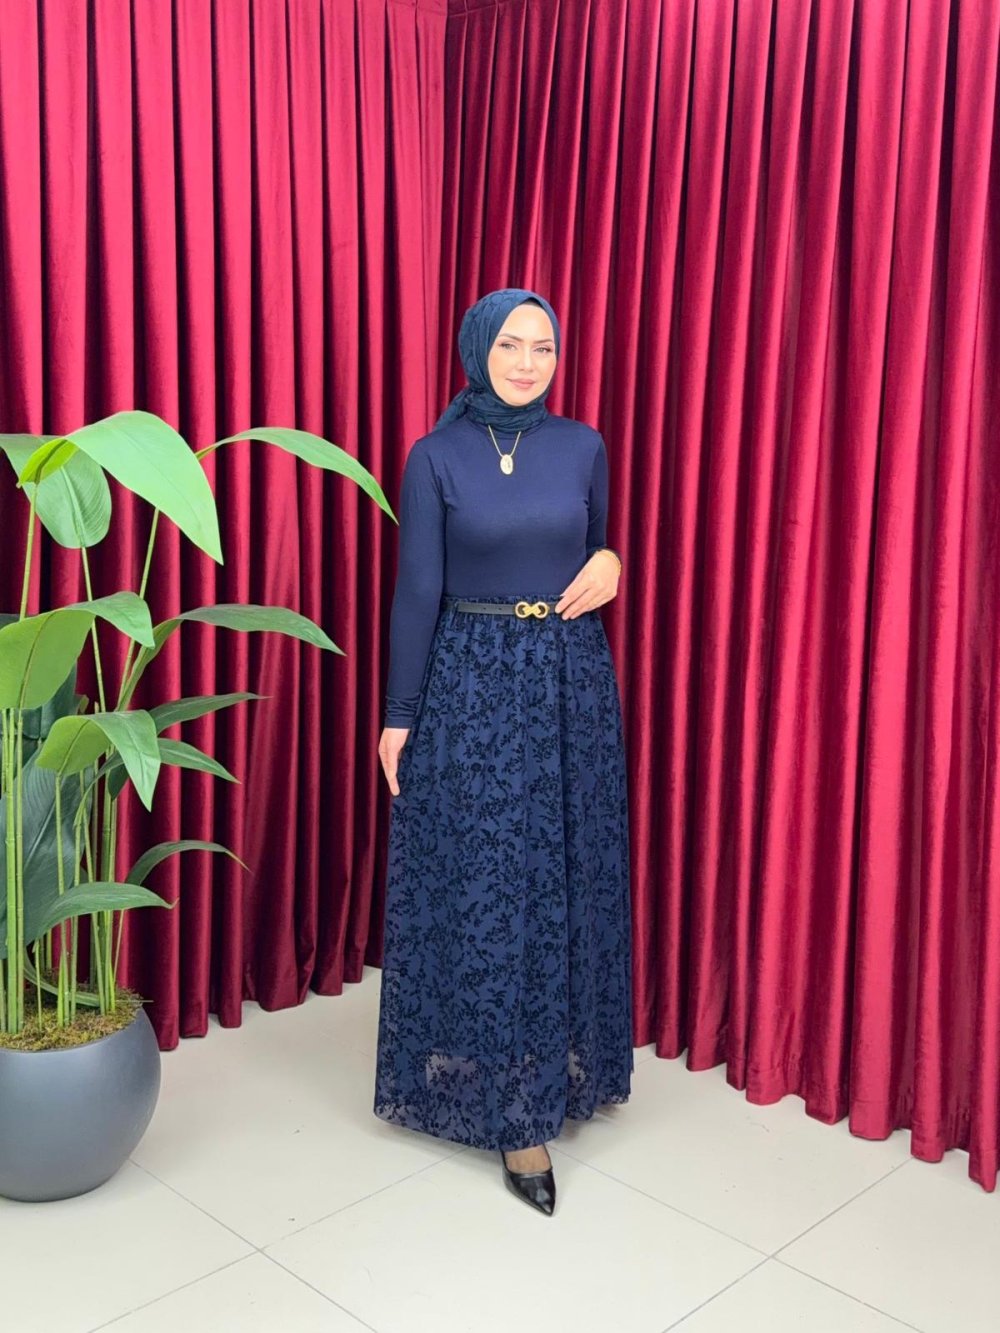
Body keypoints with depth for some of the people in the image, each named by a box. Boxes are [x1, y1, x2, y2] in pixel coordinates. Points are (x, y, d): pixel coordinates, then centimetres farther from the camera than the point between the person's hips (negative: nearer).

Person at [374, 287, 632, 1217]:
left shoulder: (582, 447, 5)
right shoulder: (434, 458, -3)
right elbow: (417, 592, -3)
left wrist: (610, 564, -7)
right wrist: (398, 715, -5)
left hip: (570, 682, 3)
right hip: (470, 683, -3)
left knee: (563, 878, 9)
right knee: (479, 883, 0)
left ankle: (546, 1078, 28)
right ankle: (514, 1109, 13)